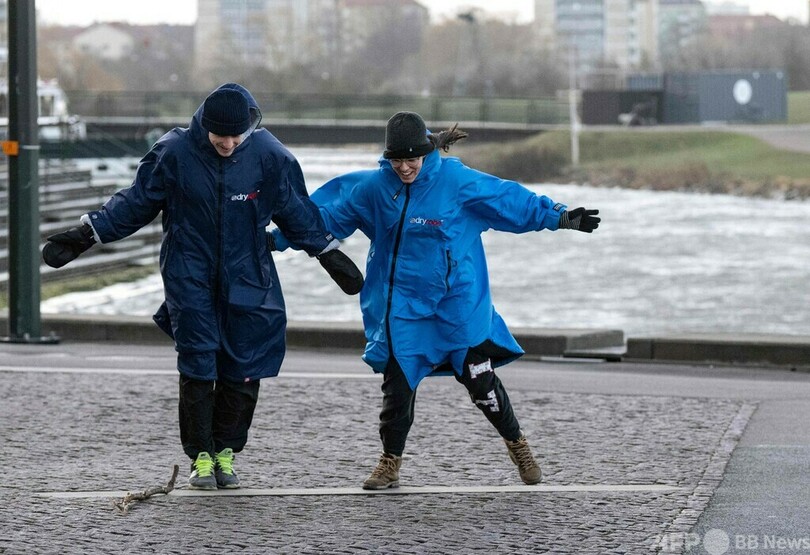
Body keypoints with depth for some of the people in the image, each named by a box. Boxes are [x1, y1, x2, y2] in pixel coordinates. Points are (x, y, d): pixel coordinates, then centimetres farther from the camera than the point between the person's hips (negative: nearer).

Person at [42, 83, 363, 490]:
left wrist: (330, 255, 13)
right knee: (197, 368, -6)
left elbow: (297, 211, 7)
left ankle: (225, 450, 16)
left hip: (246, 281, 1)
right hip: (190, 278, -1)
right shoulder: (174, 152, -11)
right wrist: (85, 235, -2)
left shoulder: (270, 156, -8)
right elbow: (136, 202, 0)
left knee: (243, 372, 1)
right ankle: (200, 456, 4)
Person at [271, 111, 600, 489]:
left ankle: (517, 445, 24)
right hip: (402, 306, 2)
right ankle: (390, 464, 16)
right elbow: (327, 215, 4)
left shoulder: (457, 180, -12)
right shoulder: (375, 187, -5)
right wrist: (280, 238, 4)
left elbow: (511, 200, -4)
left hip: (458, 304, -2)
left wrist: (561, 217, -3)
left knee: (479, 379, 2)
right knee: (397, 383, 1)